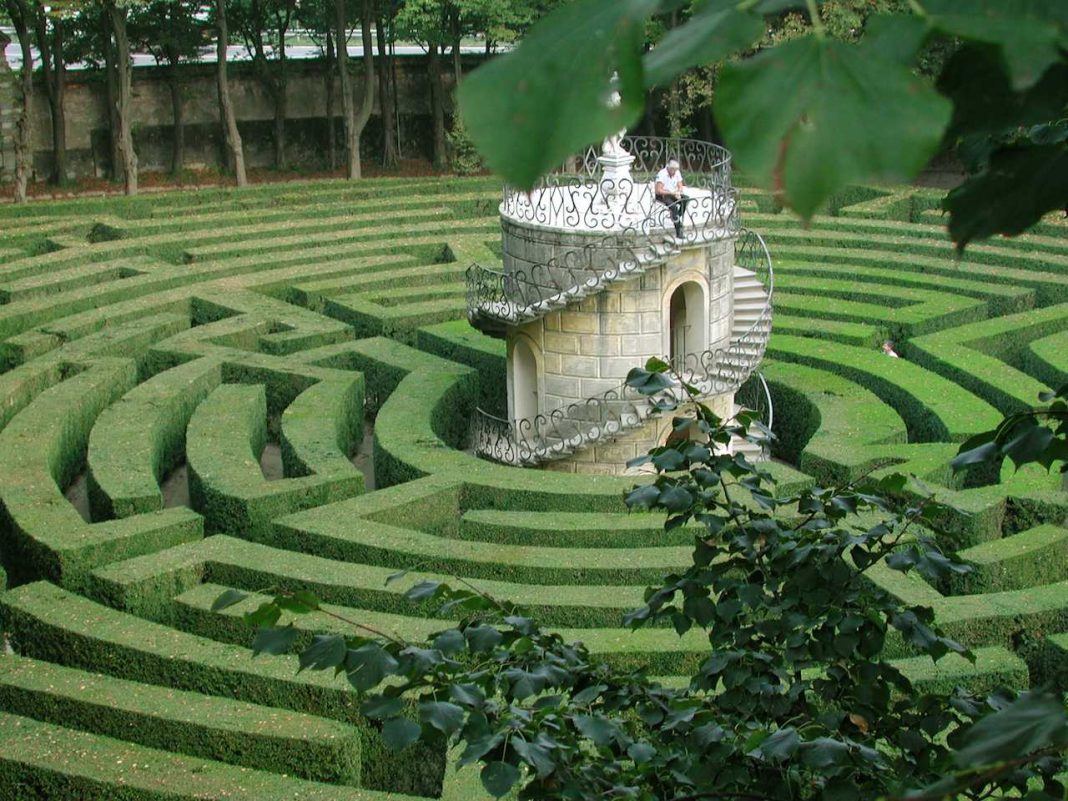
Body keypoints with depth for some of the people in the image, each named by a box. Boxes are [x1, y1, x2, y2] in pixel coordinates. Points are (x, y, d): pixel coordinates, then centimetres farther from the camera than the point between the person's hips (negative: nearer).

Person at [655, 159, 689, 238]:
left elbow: (680, 187, 6)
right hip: (662, 195, -6)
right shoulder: (662, 174, -19)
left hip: (673, 194, 6)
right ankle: (678, 230, -31)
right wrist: (672, 193, -26)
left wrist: (678, 193, -18)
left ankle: (678, 219, -14)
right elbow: (658, 191, -24)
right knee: (673, 206, -34)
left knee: (686, 199, -23)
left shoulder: (677, 173, 1)